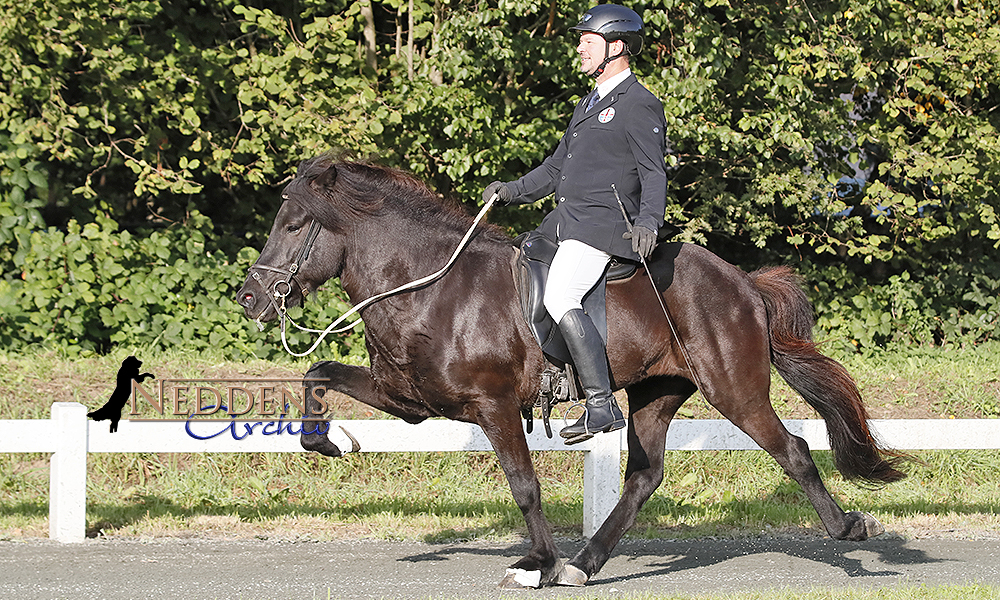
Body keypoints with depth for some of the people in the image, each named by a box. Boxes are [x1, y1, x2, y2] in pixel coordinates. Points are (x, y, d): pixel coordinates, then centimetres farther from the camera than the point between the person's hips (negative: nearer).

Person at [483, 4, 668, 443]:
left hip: (603, 226, -10)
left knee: (559, 298, -26)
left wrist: (648, 224, -30)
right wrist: (512, 191, 17)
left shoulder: (640, 107, -6)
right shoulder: (588, 105, 23)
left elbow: (654, 174, -14)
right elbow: (556, 167, 29)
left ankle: (602, 405, -28)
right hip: (564, 222, 10)